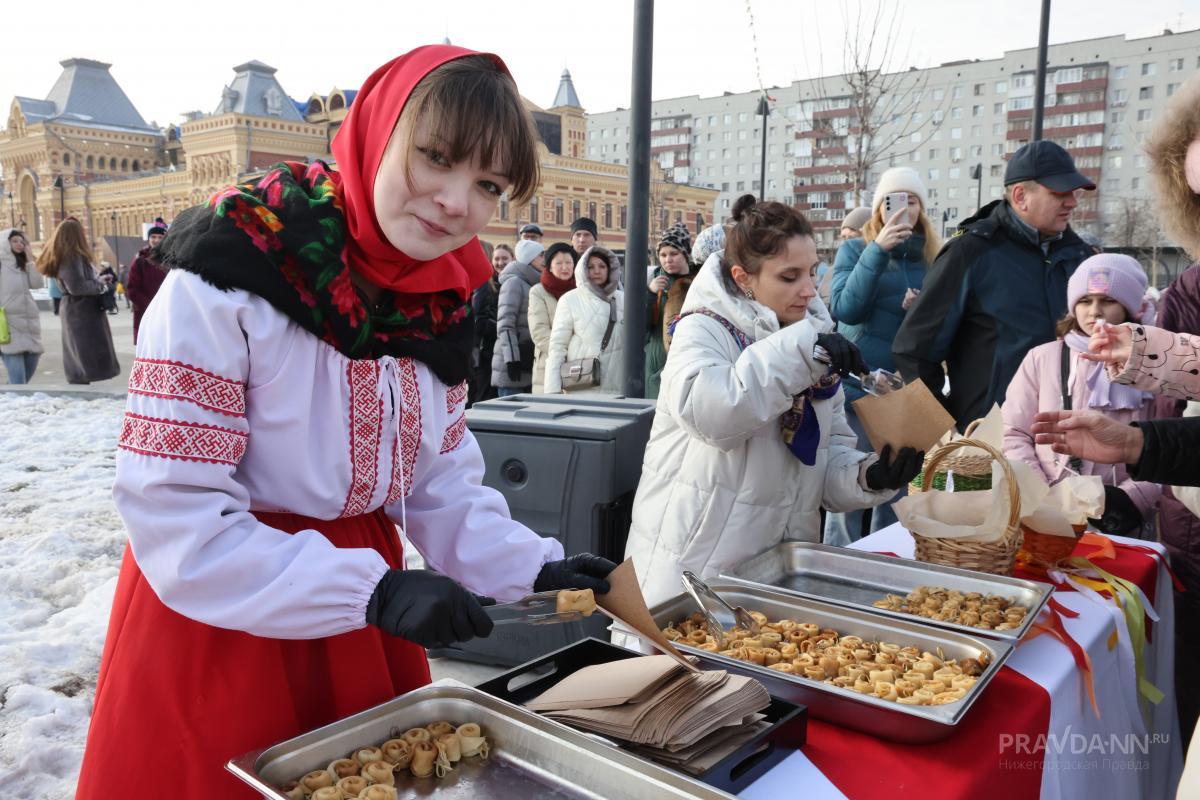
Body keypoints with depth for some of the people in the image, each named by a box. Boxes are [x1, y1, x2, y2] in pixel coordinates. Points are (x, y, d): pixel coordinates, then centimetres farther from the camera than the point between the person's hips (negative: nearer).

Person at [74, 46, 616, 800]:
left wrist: (531, 566, -7)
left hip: (361, 616, 6)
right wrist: (372, 592, -27)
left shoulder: (442, 300, -2)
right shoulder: (235, 265, -22)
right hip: (219, 625, -5)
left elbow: (442, 482, 6)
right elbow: (173, 515, -22)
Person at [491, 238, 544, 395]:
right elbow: (505, 324, -15)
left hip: (530, 366, 8)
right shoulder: (514, 282, -7)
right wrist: (512, 359, -21)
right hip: (513, 365, -8)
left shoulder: (535, 284, 18)